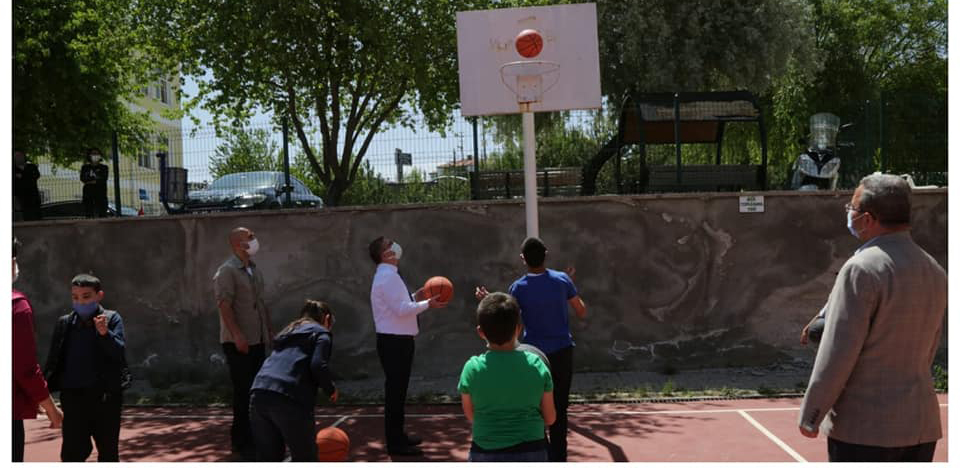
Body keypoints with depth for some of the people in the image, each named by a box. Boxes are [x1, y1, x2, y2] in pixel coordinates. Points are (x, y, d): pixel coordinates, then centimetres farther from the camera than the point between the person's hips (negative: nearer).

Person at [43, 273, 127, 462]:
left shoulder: (111, 319, -1)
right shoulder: (64, 323, 5)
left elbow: (119, 352, -11)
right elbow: (54, 361, 8)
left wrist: (104, 333, -28)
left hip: (105, 397, -1)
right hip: (74, 397, 1)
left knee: (108, 452, 10)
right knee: (72, 453, -1)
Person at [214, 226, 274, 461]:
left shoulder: (254, 269, 13)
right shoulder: (227, 271, -11)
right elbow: (224, 305, -18)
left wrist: (270, 329, 16)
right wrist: (237, 335, -24)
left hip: (258, 340, 7)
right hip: (238, 342, -7)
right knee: (243, 391, -3)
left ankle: (253, 436, 22)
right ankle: (241, 442, 7)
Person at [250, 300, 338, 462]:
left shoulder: (289, 333, 32)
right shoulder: (322, 333, 11)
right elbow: (318, 365, -8)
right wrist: (331, 389, 11)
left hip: (259, 394, 7)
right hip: (289, 399, -6)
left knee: (268, 459, 17)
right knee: (305, 459, 11)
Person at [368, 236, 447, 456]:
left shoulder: (387, 275, 16)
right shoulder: (388, 276, -17)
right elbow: (401, 309, -23)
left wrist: (415, 297, 11)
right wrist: (427, 304, -16)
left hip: (397, 340, 11)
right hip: (394, 341, -11)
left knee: (398, 389, 18)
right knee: (395, 389, -5)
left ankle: (398, 435, 29)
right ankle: (395, 443, 1)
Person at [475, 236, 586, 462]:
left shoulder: (518, 287, -9)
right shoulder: (562, 280, -4)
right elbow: (582, 313, 4)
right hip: (562, 352, 2)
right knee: (559, 410, 9)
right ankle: (558, 458, 13)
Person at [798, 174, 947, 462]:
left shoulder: (862, 269, -17)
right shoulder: (935, 271, 8)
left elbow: (837, 354, -18)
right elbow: (928, 350, 15)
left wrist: (810, 415, -9)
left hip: (864, 430, -7)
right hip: (923, 426, 8)